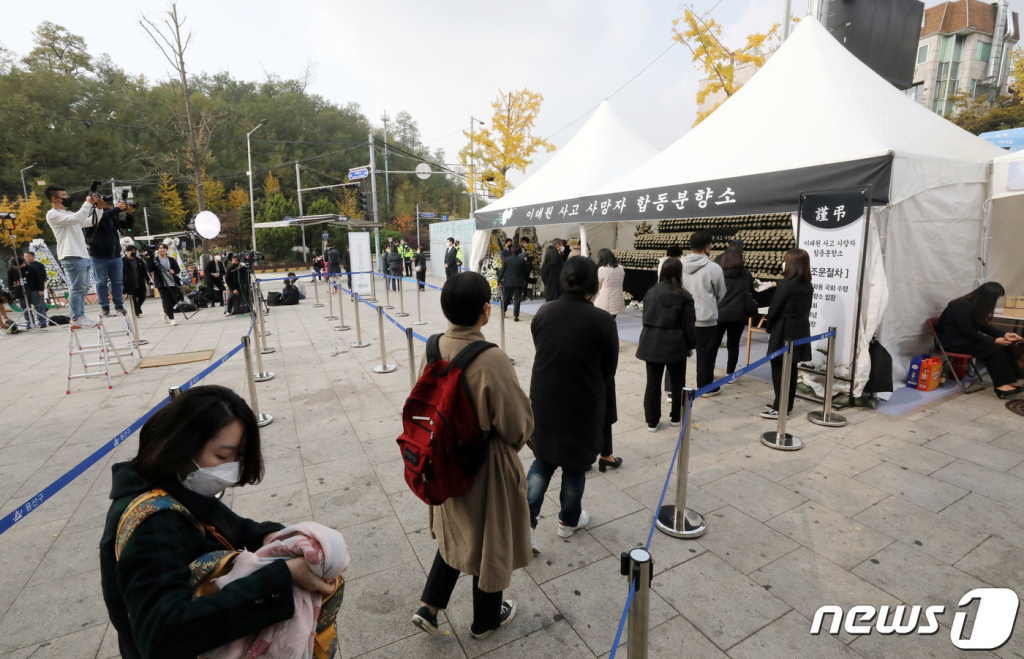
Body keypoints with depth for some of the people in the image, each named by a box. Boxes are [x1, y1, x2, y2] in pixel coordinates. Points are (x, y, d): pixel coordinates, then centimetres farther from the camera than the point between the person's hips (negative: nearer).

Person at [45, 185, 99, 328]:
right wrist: (88, 203, -14)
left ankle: (80, 317, 15)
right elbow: (75, 219, -20)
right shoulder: (52, 214, -4)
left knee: (82, 289, 10)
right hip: (72, 257, -9)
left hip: (83, 256, 9)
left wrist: (97, 207, 15)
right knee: (76, 289, -11)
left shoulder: (69, 214, 23)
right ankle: (76, 319, -9)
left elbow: (90, 222, 26)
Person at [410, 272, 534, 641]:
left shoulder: (434, 348, -12)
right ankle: (486, 620, 43)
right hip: (487, 465, -5)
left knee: (457, 531, 31)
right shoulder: (491, 360, -31)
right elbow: (518, 424, -20)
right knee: (490, 539, 19)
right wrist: (513, 443, 3)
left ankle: (429, 606, 34)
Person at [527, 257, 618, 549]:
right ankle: (569, 521, 38)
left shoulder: (543, 313, -6)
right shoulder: (602, 320, -16)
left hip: (544, 401, 3)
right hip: (583, 405, -3)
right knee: (575, 464, 18)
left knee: (543, 460, 21)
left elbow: (542, 353, 4)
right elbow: (609, 369, -5)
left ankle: (525, 520, 12)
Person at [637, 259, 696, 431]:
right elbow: (689, 324, -7)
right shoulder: (683, 296, -9)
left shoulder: (651, 292, 6)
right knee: (677, 382, 15)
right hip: (675, 345, -3)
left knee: (653, 383, 6)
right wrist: (691, 345, 5)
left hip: (651, 343, 4)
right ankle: (676, 417, 26)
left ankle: (652, 421, 11)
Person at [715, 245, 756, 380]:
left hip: (719, 314, 0)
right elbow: (752, 293, 15)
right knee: (733, 345, 7)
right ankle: (730, 374, 11)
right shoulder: (747, 275, 2)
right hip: (738, 315, 0)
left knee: (714, 343, 13)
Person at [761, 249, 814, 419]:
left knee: (779, 369, -2)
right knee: (791, 369, 13)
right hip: (800, 331, 8)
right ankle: (787, 405, 21)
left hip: (784, 332, -8)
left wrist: (769, 328, 2)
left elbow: (774, 309, -11)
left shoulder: (786, 284, -15)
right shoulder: (808, 286, 8)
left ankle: (780, 408, 1)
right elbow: (803, 309, 12)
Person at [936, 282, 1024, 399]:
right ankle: (1001, 384, -16)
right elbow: (968, 332, -23)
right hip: (951, 342, -9)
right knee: (992, 349, -22)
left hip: (964, 337, 9)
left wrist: (1004, 335, 1)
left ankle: (1011, 380, -5)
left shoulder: (975, 305, 5)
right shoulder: (963, 307, -24)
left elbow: (982, 326, 13)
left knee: (1003, 346, -6)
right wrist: (994, 340, -18)